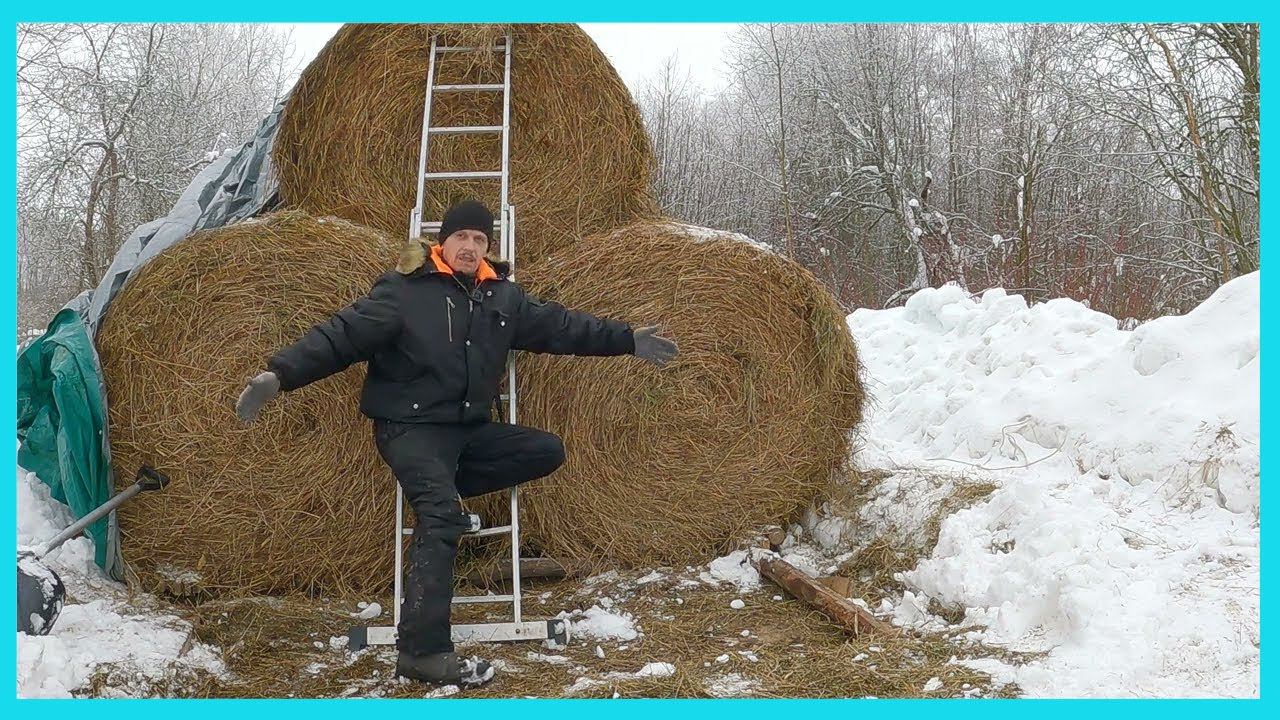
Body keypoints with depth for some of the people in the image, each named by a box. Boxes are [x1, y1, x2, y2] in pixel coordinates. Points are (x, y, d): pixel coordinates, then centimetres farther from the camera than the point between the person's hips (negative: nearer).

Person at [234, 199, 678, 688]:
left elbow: (559, 326, 16)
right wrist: (280, 374, -27)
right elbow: (342, 335, -15)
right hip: (411, 428, -7)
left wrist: (628, 340, 18)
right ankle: (422, 651, -26)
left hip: (471, 429, 7)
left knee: (547, 451, -3)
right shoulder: (403, 291, -8)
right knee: (440, 518, -26)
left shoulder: (502, 295, 9)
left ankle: (435, 486, -5)